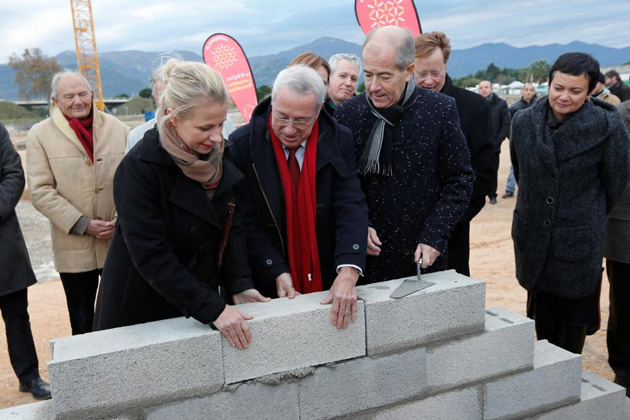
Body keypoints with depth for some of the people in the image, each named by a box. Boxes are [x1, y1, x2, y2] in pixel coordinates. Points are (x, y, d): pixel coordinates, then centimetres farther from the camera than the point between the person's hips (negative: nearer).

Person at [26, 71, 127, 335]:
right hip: (74, 247, -1)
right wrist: (83, 225, -12)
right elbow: (41, 192, -5)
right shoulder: (40, 135, 0)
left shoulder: (117, 128, 5)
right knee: (83, 323, 13)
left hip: (120, 242, 1)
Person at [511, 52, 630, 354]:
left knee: (574, 319, 10)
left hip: (580, 240, -3)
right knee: (543, 321, 15)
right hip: (533, 237, 3)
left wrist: (589, 217, 9)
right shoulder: (524, 121, -1)